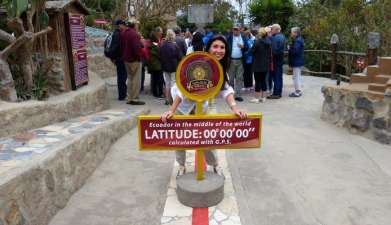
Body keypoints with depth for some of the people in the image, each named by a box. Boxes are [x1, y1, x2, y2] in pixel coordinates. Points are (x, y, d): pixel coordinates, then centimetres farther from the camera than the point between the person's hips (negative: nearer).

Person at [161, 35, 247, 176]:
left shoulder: (221, 67, -12)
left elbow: (226, 88, -20)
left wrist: (234, 108, -36)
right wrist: (171, 111, -40)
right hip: (182, 102, -4)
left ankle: (214, 164, 26)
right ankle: (181, 166, 25)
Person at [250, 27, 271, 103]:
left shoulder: (257, 42, -16)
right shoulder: (269, 42, 4)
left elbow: (252, 51, -9)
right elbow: (270, 53, 11)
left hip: (257, 65, -6)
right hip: (265, 65, 6)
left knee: (258, 81, 0)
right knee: (263, 80, 12)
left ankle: (257, 98, 4)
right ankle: (263, 97, 17)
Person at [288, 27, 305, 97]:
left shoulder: (297, 41, -19)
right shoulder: (299, 39, 13)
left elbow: (295, 51, -27)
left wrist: (289, 48, -12)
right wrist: (291, 48, 3)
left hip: (296, 62, -11)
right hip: (298, 61, 11)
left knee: (296, 76, -5)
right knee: (298, 76, 17)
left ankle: (297, 92, 0)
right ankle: (299, 90, 26)